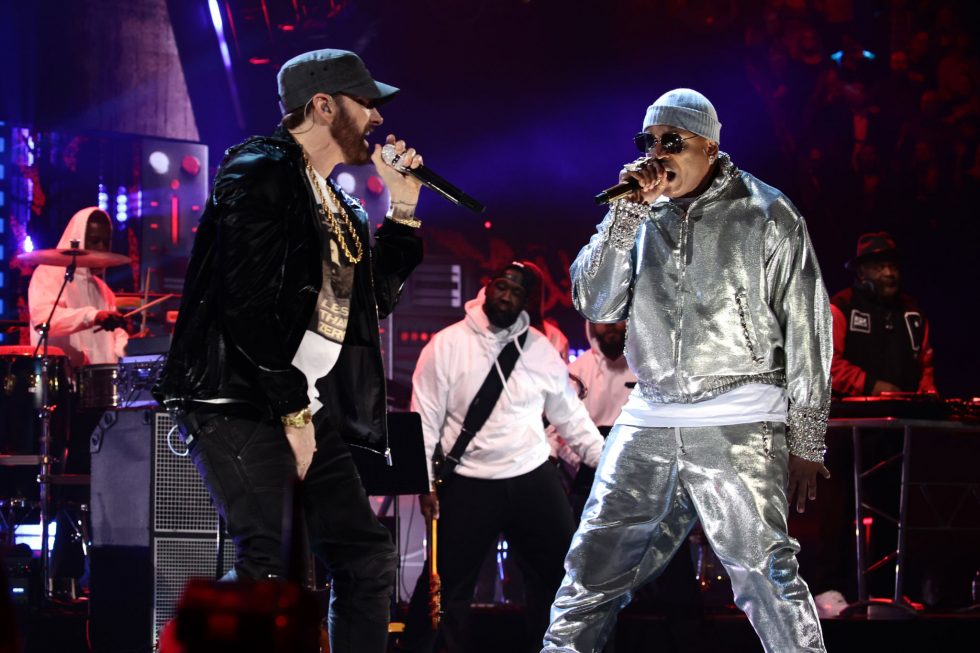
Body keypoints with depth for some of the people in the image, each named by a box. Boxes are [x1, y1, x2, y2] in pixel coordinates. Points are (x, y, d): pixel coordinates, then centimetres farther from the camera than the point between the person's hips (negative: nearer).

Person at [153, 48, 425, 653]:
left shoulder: (332, 197, 20)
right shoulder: (263, 173, -8)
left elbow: (376, 299, 24)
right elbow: (249, 302, -17)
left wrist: (403, 207, 15)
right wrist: (291, 413, -15)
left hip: (308, 407, 10)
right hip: (244, 404, -10)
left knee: (368, 555, 7)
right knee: (269, 566, -19)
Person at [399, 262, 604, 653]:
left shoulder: (540, 348, 5)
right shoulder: (446, 345, -5)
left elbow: (570, 414, 12)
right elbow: (425, 419, -4)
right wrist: (424, 481, -8)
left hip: (534, 478, 4)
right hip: (469, 485, -3)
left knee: (561, 574, 5)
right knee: (447, 585, 0)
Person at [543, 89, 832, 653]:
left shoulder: (766, 214, 1)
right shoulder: (641, 219, 13)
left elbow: (807, 330, 1)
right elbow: (595, 305, 3)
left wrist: (805, 443, -2)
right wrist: (627, 211, -6)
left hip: (739, 428, -4)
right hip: (648, 422, 5)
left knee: (766, 574, -13)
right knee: (593, 567, 5)